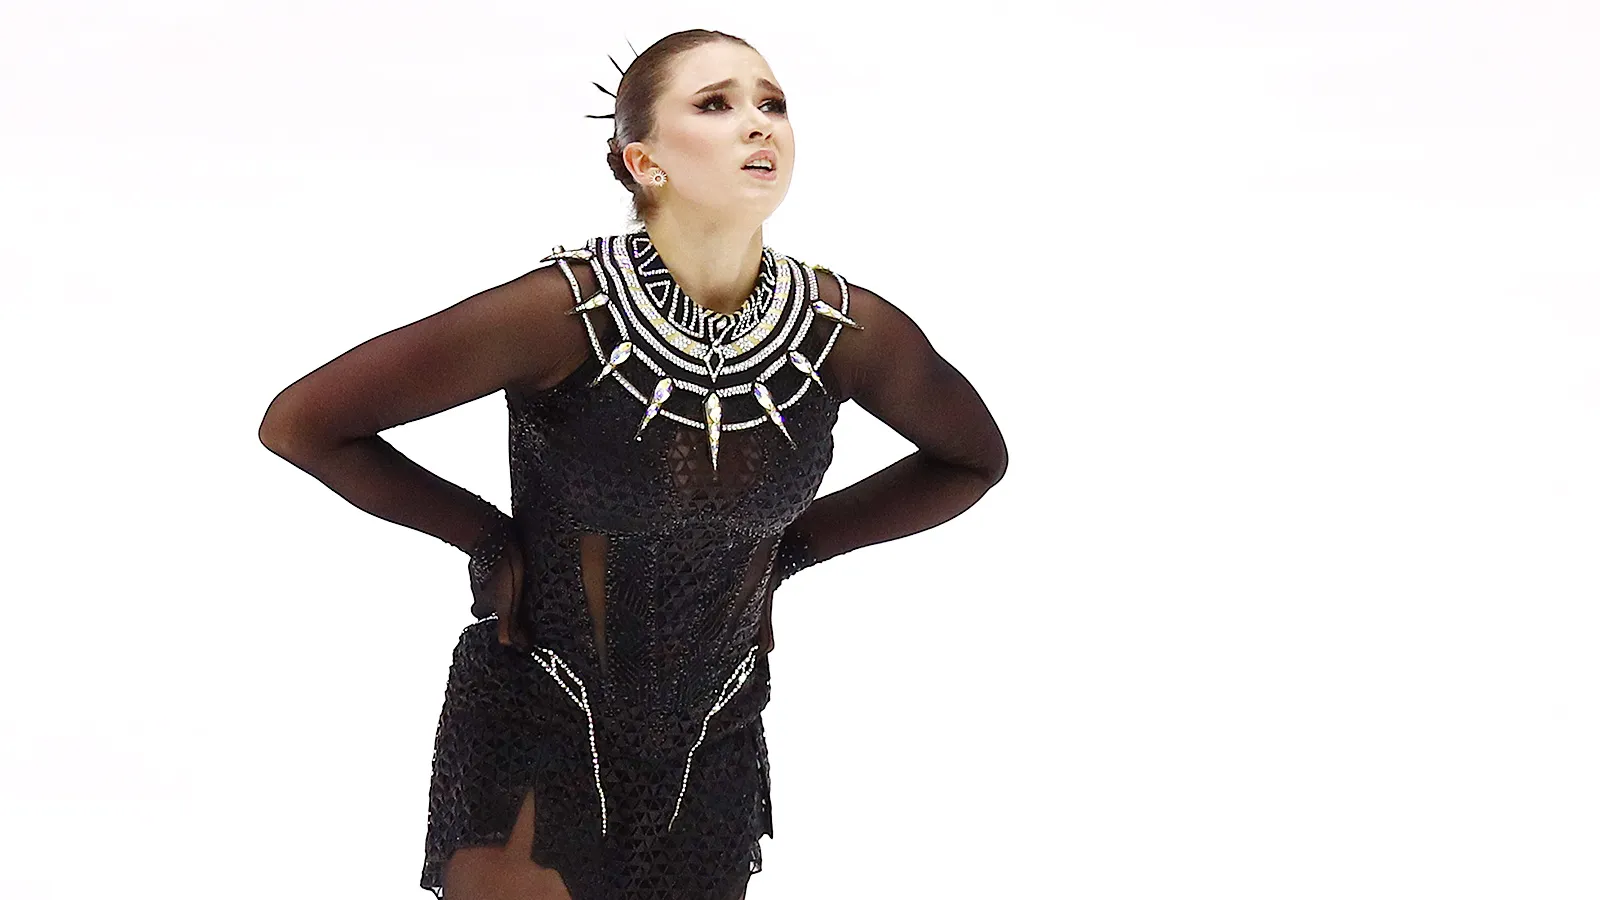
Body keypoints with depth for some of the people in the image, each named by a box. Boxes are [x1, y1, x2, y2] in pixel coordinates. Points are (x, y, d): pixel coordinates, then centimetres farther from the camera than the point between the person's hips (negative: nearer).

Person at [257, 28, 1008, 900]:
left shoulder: (848, 331, -11)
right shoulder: (564, 311, -22)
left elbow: (974, 456, 10)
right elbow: (300, 422, -17)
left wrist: (791, 547, 3)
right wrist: (485, 538, -10)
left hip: (711, 756, 4)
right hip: (533, 743, -3)